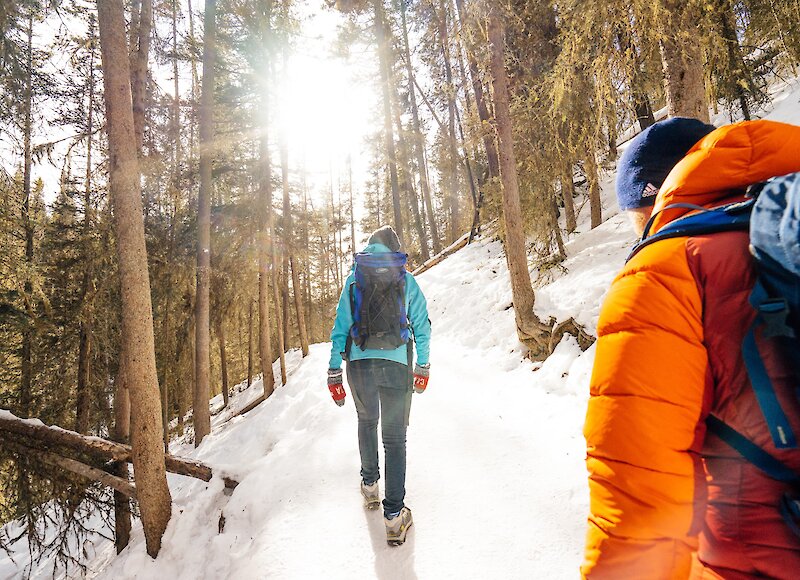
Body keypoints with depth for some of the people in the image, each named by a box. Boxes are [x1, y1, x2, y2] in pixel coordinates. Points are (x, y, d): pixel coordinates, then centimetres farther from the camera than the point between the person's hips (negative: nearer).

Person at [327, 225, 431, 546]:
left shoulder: (353, 279, 8)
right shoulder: (406, 279, 6)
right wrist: (423, 366, 16)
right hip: (397, 363, -2)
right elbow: (422, 325, 7)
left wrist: (334, 372, 8)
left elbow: (340, 326, 5)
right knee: (395, 436, 5)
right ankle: (394, 515, 1)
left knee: (366, 420, 28)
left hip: (359, 363, 2)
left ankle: (369, 484, 36)